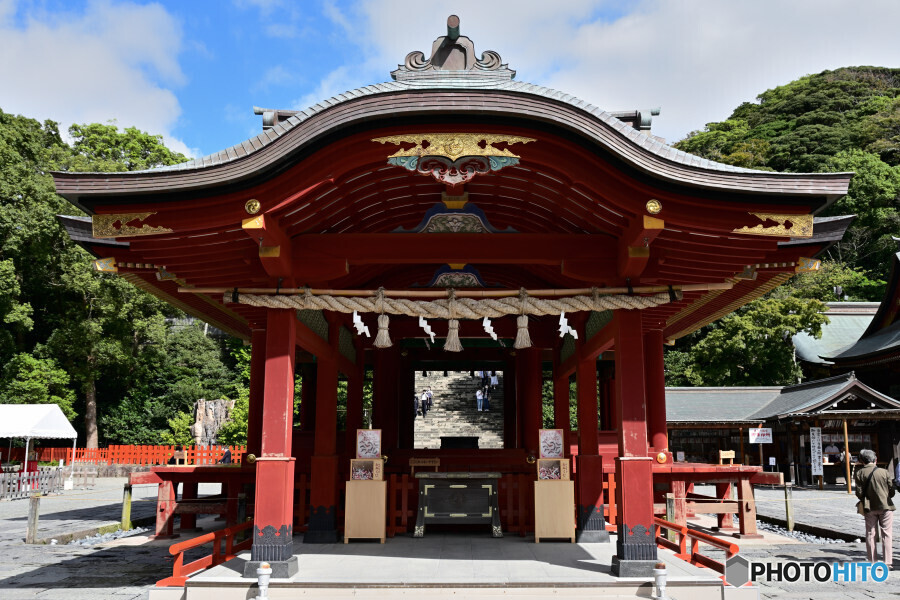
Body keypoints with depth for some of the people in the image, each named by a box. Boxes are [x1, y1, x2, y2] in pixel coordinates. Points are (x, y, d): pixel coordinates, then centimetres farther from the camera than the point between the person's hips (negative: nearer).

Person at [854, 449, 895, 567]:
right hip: (885, 506, -1)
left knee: (870, 534, 10)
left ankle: (871, 561, 14)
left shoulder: (859, 474, -5)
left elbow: (859, 493, -6)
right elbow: (892, 491, -3)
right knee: (886, 534, 5)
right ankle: (887, 562, 1)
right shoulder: (884, 472, -6)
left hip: (869, 508, 1)